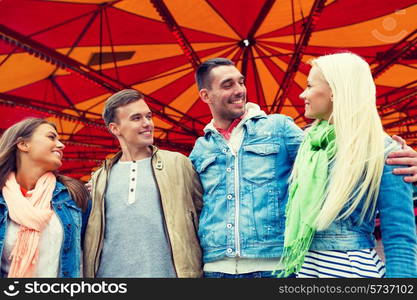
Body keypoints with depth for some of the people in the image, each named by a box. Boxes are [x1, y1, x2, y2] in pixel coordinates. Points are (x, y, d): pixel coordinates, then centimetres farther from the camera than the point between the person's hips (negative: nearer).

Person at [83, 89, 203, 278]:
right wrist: (87, 274, 3)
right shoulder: (101, 178, 11)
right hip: (110, 272, 2)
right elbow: (91, 238, 12)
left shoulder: (178, 164, 4)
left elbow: (203, 214, 5)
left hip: (166, 271, -2)